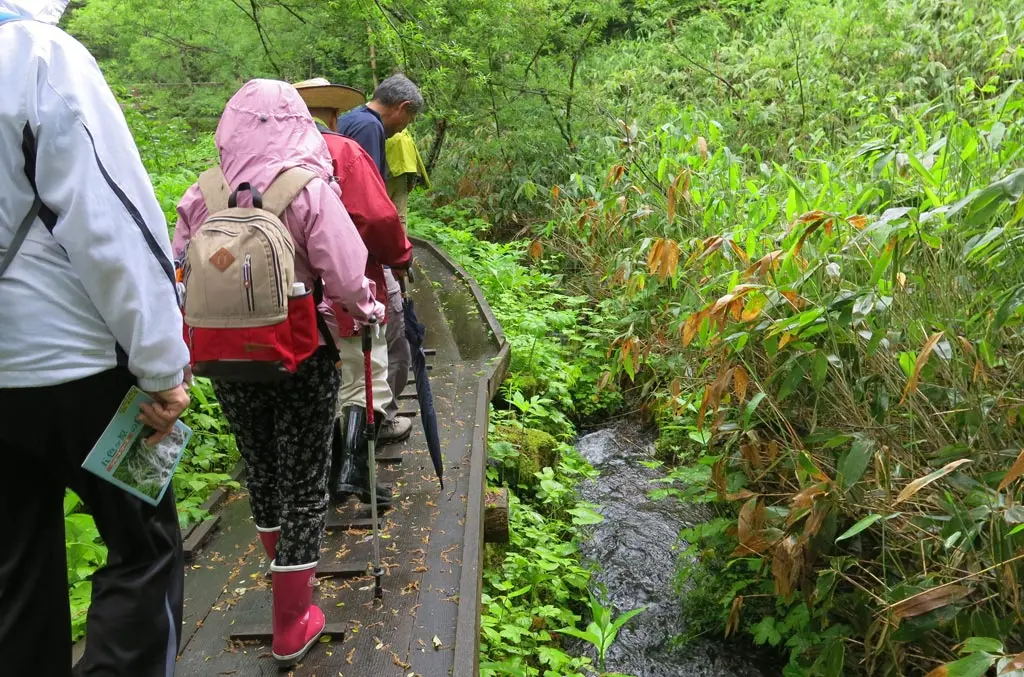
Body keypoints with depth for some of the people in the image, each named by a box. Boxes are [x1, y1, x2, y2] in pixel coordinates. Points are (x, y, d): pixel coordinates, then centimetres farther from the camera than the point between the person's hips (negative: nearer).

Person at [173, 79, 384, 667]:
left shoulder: (201, 197, -3)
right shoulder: (311, 189, -14)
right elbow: (346, 277, -18)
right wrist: (371, 310, 2)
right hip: (302, 357, -4)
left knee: (260, 468, 23)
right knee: (304, 481, 8)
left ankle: (283, 567, 47)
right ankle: (292, 624, 16)